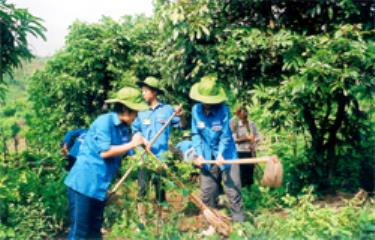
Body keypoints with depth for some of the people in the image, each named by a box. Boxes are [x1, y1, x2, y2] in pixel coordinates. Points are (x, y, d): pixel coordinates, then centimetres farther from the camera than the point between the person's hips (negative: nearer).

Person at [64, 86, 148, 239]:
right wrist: (131, 144, -15)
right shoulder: (105, 121, -16)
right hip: (83, 183, -8)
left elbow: (122, 153, 10)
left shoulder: (124, 128, 9)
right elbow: (104, 152, -22)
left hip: (99, 186, 9)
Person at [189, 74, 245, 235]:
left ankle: (239, 223, 11)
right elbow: (196, 134, -2)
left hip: (226, 155, -3)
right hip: (207, 158, 4)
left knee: (233, 191, 0)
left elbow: (225, 135, -15)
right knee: (206, 193, 9)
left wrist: (221, 154, -25)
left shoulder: (223, 109, -17)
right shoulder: (196, 110, -7)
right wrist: (199, 154, -11)